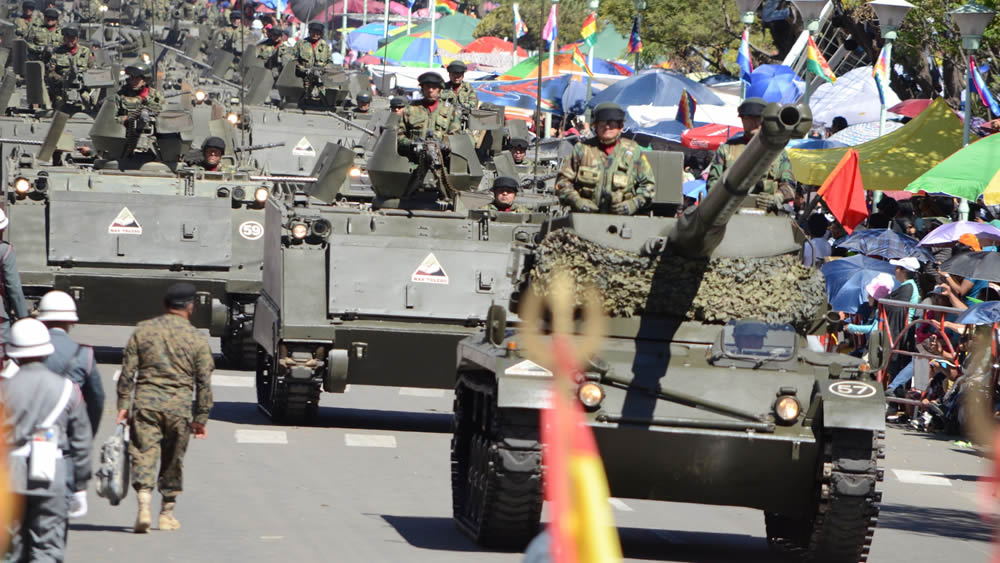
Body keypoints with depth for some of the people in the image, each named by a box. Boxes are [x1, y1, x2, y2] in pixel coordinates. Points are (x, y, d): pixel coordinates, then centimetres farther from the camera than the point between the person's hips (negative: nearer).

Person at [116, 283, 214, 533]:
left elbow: (127, 372, 3)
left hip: (146, 402, 0)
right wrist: (201, 418, 10)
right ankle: (167, 514, 22)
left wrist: (123, 405, 8)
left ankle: (144, 508, -21)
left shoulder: (143, 331, 5)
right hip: (179, 406, 0)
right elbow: (204, 383, 3)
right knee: (173, 460, 13)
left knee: (144, 455, -3)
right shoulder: (196, 339, 2)